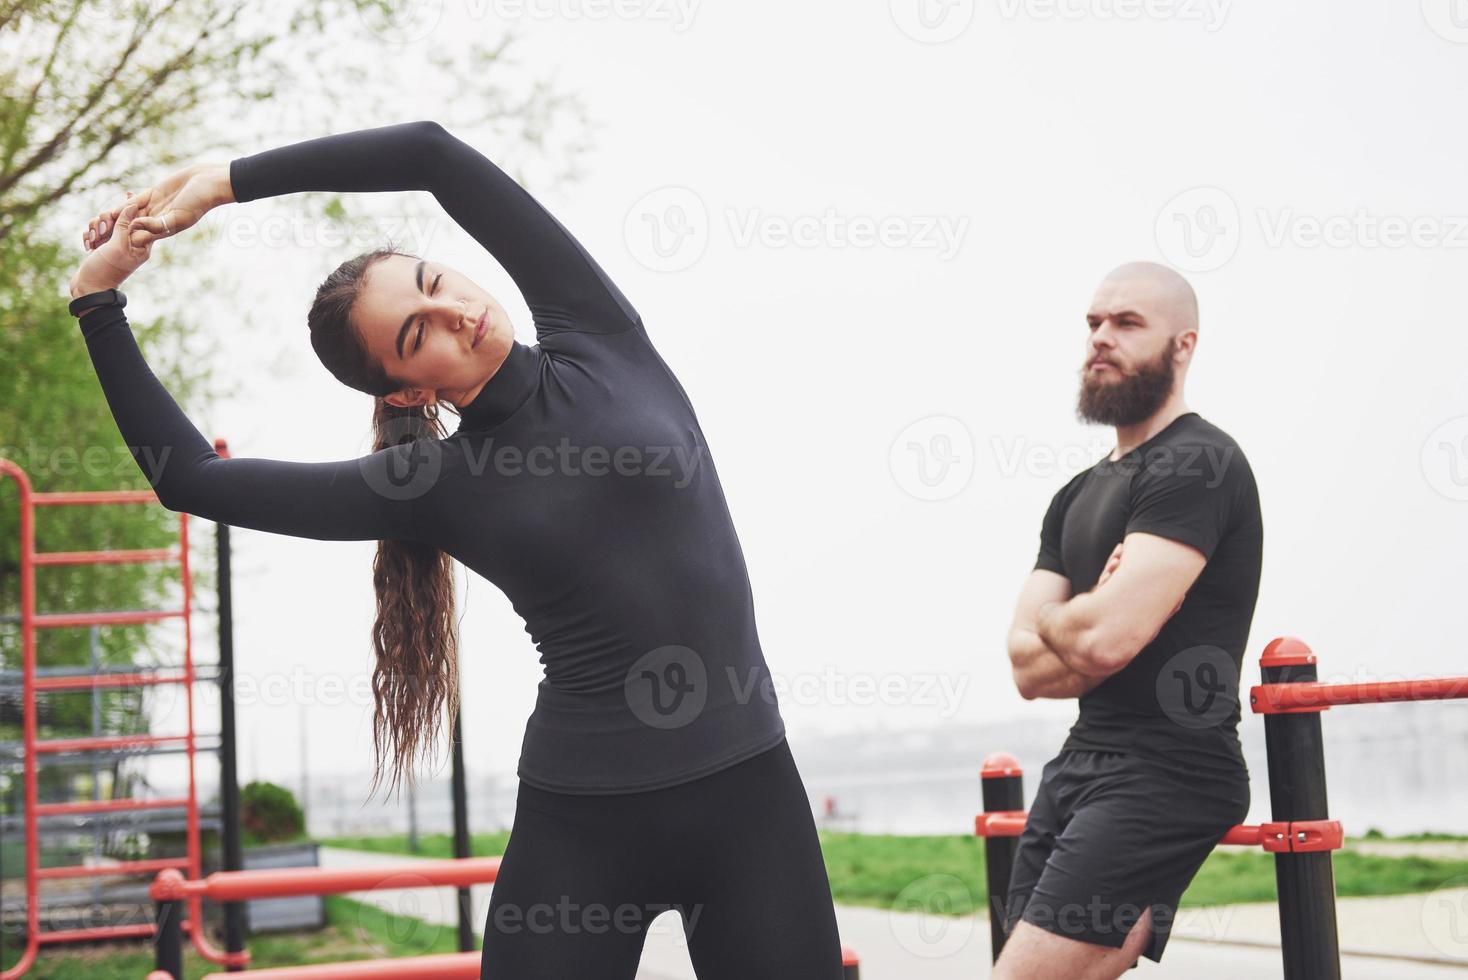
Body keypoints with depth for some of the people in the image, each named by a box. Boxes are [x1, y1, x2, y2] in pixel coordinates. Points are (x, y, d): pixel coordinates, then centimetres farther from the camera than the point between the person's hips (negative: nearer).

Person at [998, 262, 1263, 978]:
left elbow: (1104, 637, -21)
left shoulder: (1196, 463, -10)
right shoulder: (1079, 497, 18)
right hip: (1082, 761, 9)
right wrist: (1088, 624, -10)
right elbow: (1029, 668, 9)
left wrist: (1051, 621, 1)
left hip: (1163, 775, -9)